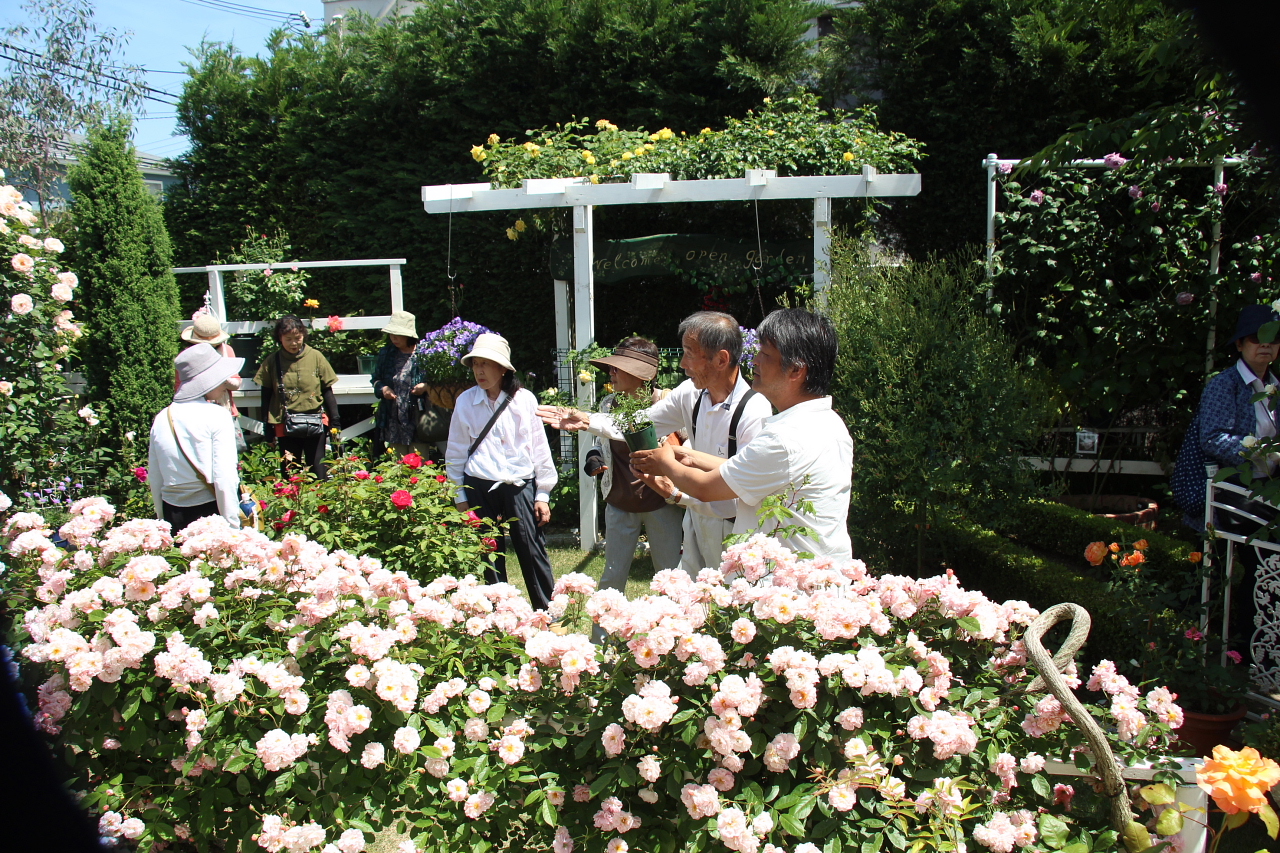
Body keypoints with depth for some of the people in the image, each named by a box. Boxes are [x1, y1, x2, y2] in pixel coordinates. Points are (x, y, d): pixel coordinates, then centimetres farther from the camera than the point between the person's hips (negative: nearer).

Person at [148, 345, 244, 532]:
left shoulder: (161, 418, 4)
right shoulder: (216, 416, -10)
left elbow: (154, 478, 9)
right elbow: (224, 477, -14)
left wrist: (162, 518, 19)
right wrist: (232, 524, -10)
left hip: (173, 512, 5)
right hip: (210, 510, -5)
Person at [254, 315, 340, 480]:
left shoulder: (315, 357, -1)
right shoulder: (271, 362, 1)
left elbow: (327, 391, 5)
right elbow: (266, 398, 6)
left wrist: (334, 423, 4)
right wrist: (269, 432, 5)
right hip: (285, 427, 1)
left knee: (319, 473, 1)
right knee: (289, 476, 7)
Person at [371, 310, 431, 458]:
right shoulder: (385, 354, 10)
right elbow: (375, 379, 21)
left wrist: (426, 386, -18)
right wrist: (382, 388, 0)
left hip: (416, 420, -4)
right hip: (393, 421, 4)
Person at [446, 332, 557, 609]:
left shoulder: (524, 400, -1)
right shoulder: (466, 402, 0)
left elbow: (540, 448, 4)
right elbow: (456, 452, 7)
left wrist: (542, 495, 3)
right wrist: (461, 497, 7)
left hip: (520, 486, -1)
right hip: (480, 489, 1)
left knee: (533, 553, 0)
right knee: (489, 556, 8)